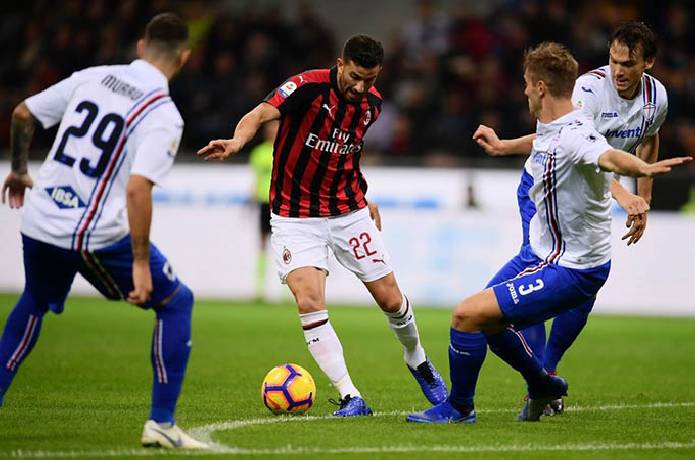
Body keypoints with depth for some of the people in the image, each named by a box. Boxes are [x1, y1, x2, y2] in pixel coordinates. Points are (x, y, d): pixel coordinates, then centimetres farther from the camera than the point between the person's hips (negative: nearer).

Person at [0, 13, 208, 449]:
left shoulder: (91, 77, 6)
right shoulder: (164, 115, -11)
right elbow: (137, 189, -23)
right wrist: (141, 264, -19)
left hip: (40, 222, 6)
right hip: (97, 235, -6)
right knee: (177, 302, 12)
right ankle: (161, 424, 6)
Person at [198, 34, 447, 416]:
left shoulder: (371, 103, 0)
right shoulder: (308, 87, -19)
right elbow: (260, 115, -35)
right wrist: (236, 141, -55)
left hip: (348, 212, 4)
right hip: (295, 216, -4)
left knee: (391, 299, 7)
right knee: (309, 302, -20)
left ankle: (418, 363, 37)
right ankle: (351, 398, -14)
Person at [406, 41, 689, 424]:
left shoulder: (575, 136, -29)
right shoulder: (547, 125, 2)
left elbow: (608, 157, -52)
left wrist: (643, 167, -73)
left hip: (571, 271, -10)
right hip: (541, 253, 10)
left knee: (467, 315, -14)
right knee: (487, 320, 25)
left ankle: (458, 407, 7)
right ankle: (541, 385, 47)